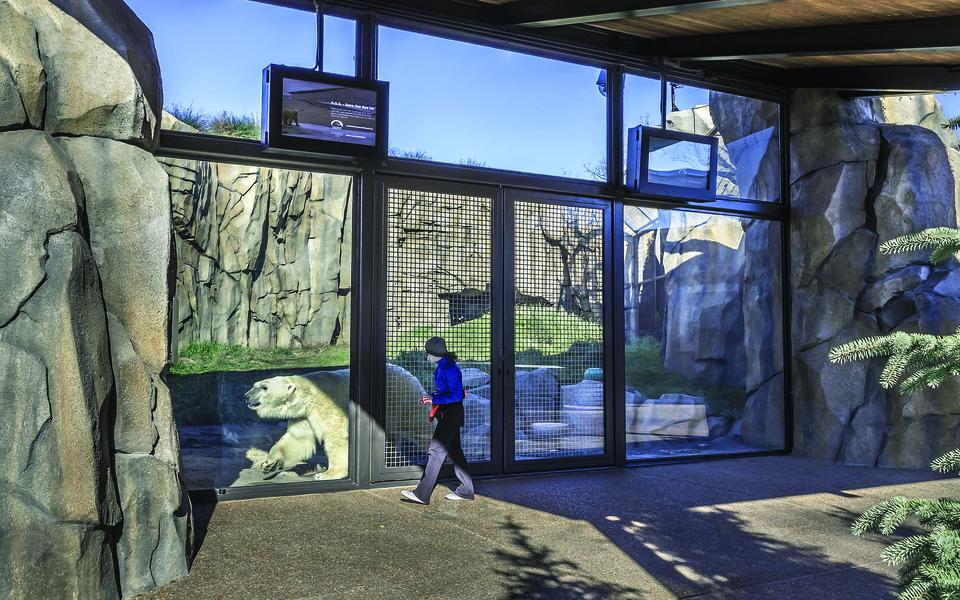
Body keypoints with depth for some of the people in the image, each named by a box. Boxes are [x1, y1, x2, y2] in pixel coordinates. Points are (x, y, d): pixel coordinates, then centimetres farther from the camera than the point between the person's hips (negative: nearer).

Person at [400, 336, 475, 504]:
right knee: (454, 451, 14)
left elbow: (457, 396, -22)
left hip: (451, 415, -11)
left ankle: (422, 494, -8)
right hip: (447, 415, 11)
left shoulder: (449, 369, -19)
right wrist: (430, 398, 7)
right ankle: (466, 491, 22)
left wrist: (434, 399, -20)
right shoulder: (441, 367, 12)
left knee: (435, 451, -9)